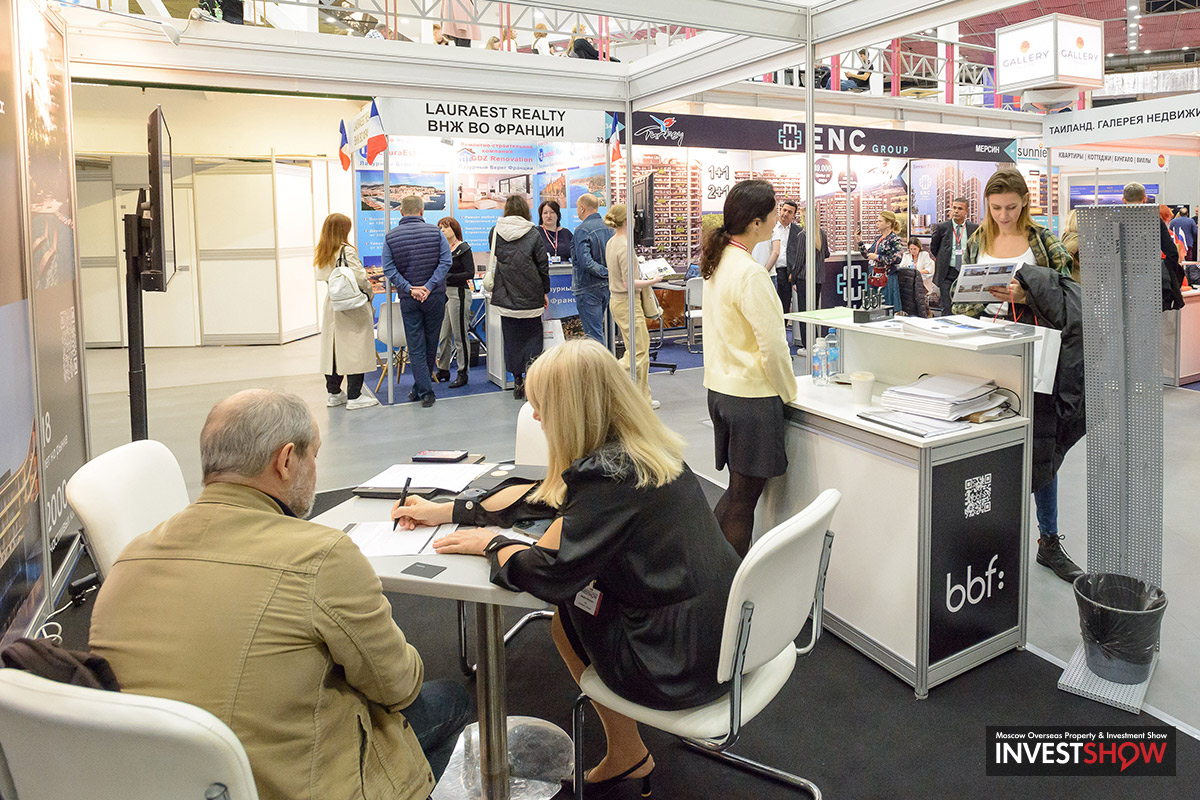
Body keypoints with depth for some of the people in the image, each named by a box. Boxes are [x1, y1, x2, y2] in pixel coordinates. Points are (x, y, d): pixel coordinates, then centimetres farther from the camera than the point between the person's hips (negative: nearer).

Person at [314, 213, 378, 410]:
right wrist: (369, 293, -3)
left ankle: (334, 393, 21)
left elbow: (322, 277, 10)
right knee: (355, 350, -2)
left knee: (333, 348, 13)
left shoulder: (321, 254, 8)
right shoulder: (347, 251, -14)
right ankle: (354, 396, 0)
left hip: (332, 304, 8)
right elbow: (360, 278, -19)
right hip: (353, 305, -7)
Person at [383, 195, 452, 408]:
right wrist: (429, 287, -13)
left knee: (416, 346, 5)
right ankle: (421, 386, 27)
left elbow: (389, 269, -9)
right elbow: (445, 261, -11)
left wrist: (410, 289, -11)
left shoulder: (391, 236, -1)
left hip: (408, 300, 0)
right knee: (431, 342, 14)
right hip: (435, 297, 0)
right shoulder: (435, 232, -2)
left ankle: (425, 391, 2)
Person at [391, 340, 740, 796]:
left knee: (564, 619, 14)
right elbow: (543, 497, 13)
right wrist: (448, 512, 18)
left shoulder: (609, 475, -24)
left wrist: (489, 544, -4)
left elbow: (550, 574, -23)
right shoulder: (643, 449, 4)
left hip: (684, 665, -7)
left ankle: (627, 757, 31)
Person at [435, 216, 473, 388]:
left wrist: (448, 276, -20)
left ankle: (463, 373, 5)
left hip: (459, 293, -7)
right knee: (443, 336, 10)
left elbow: (470, 273, -13)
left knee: (460, 336, -3)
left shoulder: (463, 249, -6)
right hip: (444, 293, 7)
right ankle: (443, 371, 21)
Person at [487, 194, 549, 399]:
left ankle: (517, 380, 10)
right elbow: (543, 265, -2)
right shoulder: (534, 235, -4)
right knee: (533, 335, 8)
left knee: (511, 338, 8)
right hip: (530, 295, -2)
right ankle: (531, 367, -15)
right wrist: (545, 292, 8)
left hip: (505, 296, 2)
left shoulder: (495, 233, 3)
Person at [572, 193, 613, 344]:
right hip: (607, 286, 8)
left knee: (594, 334, -4)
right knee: (598, 330, 20)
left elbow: (585, 261, -25)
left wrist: (605, 272, -17)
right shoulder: (608, 227, 8)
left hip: (589, 288, -8)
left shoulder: (582, 230, -16)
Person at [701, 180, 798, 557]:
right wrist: (788, 392, -6)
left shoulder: (717, 262, 8)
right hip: (752, 395, -9)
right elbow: (772, 346, -20)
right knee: (744, 497, 3)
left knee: (739, 488, 20)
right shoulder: (750, 274, -20)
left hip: (719, 387, 9)